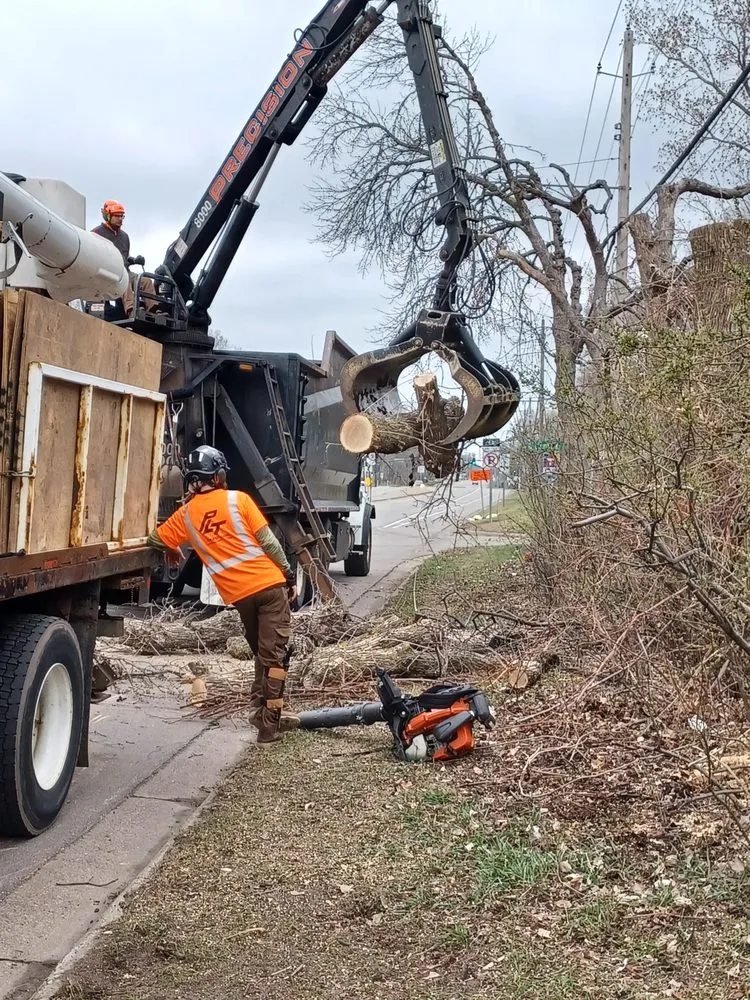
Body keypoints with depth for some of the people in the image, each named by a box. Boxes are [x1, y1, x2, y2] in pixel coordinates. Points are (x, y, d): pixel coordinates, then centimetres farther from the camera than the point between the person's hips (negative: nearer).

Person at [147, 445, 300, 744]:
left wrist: (174, 551, 36)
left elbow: (155, 540, 16)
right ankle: (270, 724, -3)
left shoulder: (185, 515, 6)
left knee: (262, 652, 24)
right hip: (269, 583, -3)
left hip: (239, 594, 3)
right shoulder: (237, 499, -3)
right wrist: (289, 575, 3)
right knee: (274, 654, -1)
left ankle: (259, 708, 24)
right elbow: (268, 541, -5)